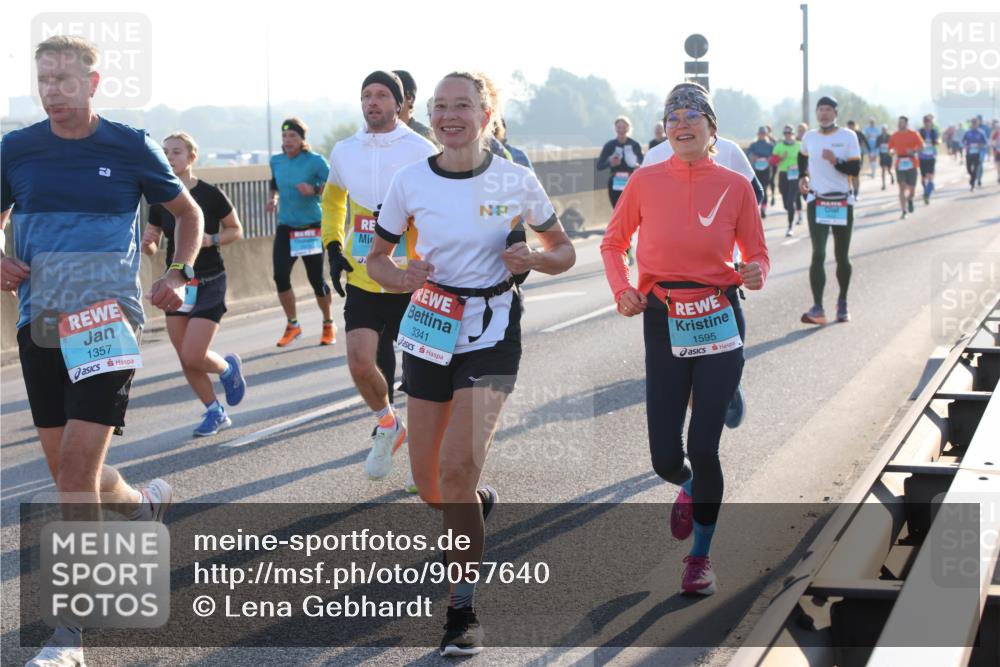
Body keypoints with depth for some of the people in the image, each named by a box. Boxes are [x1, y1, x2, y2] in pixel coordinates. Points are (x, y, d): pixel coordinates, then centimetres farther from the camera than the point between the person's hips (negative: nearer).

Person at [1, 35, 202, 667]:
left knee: (77, 466, -14)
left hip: (107, 322, -4)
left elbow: (189, 213, 12)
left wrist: (180, 274, -3)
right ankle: (145, 503, 46)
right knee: (69, 471, 11)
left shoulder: (130, 147, -2)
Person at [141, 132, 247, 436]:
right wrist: (147, 242, -13)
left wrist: (212, 240, -18)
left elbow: (236, 230, 0)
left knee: (193, 356, -13)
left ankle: (229, 368, 20)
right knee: (186, 360, 4)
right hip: (176, 284, 5)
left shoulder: (210, 194, -10)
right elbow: (151, 248, 10)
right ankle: (215, 413, 22)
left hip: (209, 283, -5)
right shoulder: (160, 199, 2)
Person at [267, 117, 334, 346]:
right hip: (285, 227, 4)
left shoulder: (315, 161, -10)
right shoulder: (276, 161, 5)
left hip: (311, 227, -4)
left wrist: (314, 190, -25)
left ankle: (329, 325, 24)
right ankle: (292, 325, 10)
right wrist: (273, 197, 6)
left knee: (316, 279, 2)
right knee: (280, 276, -8)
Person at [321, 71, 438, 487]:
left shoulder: (421, 151, -8)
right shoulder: (344, 152, 6)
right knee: (360, 363, -9)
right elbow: (333, 199, 24)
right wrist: (333, 247, 13)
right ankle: (388, 427, 19)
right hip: (363, 280, 3)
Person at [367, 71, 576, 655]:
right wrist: (402, 278, -13)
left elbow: (564, 251, 6)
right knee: (429, 483, 9)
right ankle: (480, 502, 46)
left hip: (491, 331, -3)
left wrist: (531, 259, -16)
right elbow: (377, 257, 10)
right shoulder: (412, 181, -1)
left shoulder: (515, 181, -6)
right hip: (430, 327, 3)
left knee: (457, 469, -18)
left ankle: (464, 611, -6)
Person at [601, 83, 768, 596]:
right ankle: (690, 489, 40)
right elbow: (613, 243, 11)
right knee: (665, 457, 0)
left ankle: (700, 557, 17)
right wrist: (622, 290, -5)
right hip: (663, 323, 1)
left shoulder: (735, 186, -1)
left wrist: (756, 275, -15)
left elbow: (757, 255, 7)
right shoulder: (646, 181, 0)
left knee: (703, 446, -4)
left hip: (719, 321, -1)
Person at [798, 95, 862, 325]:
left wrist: (836, 161, -24)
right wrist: (803, 177, 14)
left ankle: (842, 302, 28)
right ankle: (817, 308, -19)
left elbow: (855, 169, -8)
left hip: (842, 202, -1)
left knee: (842, 257, 8)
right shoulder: (809, 137, 6)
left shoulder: (848, 137, -3)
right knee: (818, 254, -12)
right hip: (816, 202, 1)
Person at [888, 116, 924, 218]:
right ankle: (904, 211, -7)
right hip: (900, 165, 1)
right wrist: (893, 152, -13)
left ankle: (910, 199, 40)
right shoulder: (894, 136, 5)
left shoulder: (913, 134, 0)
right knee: (902, 187, -9)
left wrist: (913, 151, -20)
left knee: (911, 188, 5)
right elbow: (890, 148, 10)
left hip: (911, 164, -1)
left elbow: (921, 147, -1)